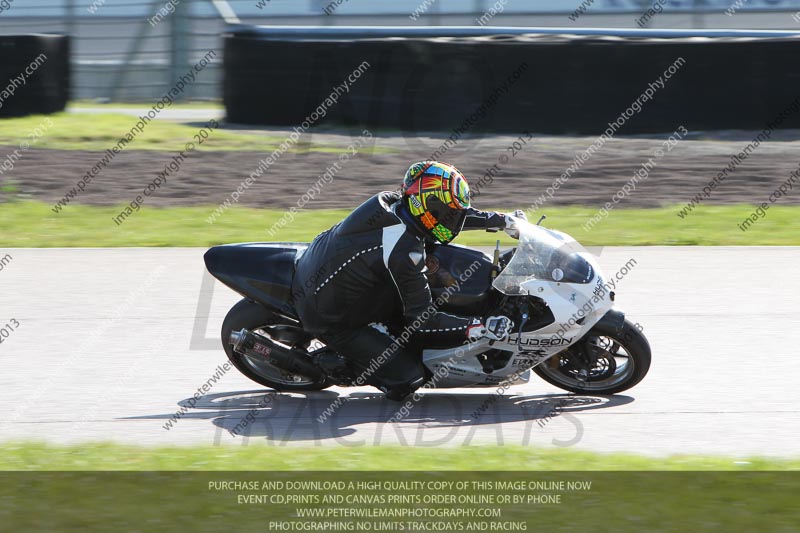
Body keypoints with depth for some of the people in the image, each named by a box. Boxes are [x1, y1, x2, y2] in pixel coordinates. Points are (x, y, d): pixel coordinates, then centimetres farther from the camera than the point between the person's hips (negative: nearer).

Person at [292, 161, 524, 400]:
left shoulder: (392, 201, -7)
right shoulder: (404, 252, -30)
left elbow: (446, 213, 13)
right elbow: (422, 321, -22)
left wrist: (501, 221, 17)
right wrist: (480, 328, -22)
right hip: (329, 317, -9)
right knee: (407, 380, -9)